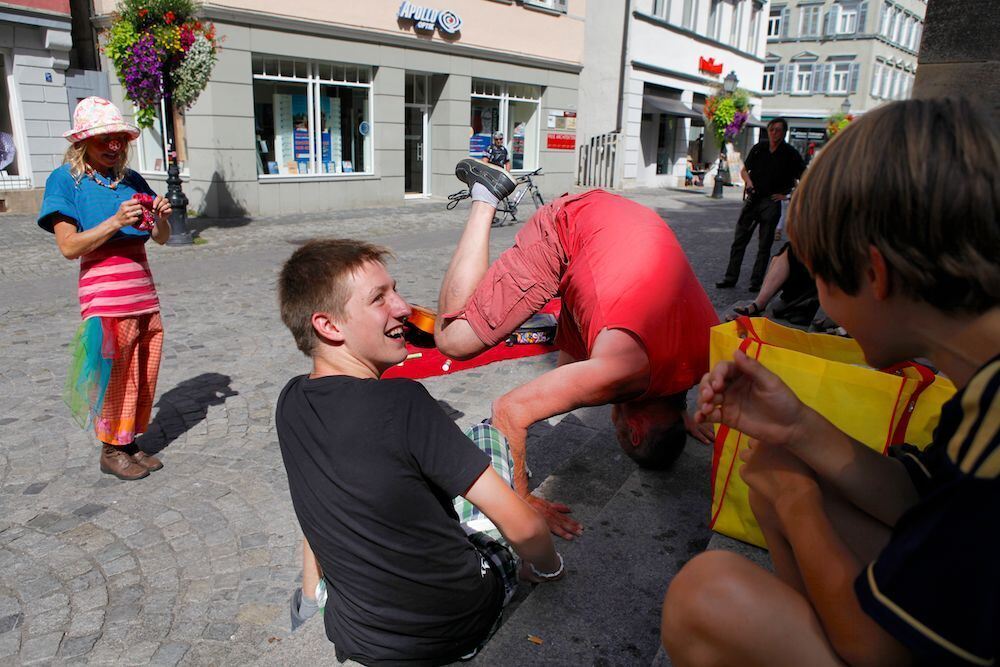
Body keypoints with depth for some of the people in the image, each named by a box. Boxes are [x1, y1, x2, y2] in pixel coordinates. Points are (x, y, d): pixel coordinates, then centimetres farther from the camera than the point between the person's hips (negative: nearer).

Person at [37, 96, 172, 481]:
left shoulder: (132, 180, 11)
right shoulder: (65, 179, -4)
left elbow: (161, 239, 12)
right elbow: (69, 247, -12)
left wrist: (160, 218, -9)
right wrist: (115, 222, -22)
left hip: (144, 290, 6)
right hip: (106, 294, -5)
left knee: (144, 373, 10)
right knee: (114, 374, 2)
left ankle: (129, 442, 26)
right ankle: (111, 451, 18)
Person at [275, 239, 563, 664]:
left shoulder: (289, 404, -7)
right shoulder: (403, 402, -28)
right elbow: (523, 528, -22)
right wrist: (548, 567, 0)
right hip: (461, 629, -4)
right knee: (487, 434, 11)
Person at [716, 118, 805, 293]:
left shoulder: (790, 154, -5)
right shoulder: (759, 148, 5)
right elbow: (744, 170, 16)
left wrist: (786, 194, -2)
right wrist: (748, 182, -4)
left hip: (772, 202, -3)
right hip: (753, 199, 3)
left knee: (764, 245, 2)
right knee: (739, 240, 3)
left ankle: (756, 281, 9)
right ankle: (730, 278, 9)